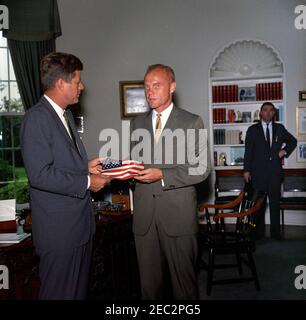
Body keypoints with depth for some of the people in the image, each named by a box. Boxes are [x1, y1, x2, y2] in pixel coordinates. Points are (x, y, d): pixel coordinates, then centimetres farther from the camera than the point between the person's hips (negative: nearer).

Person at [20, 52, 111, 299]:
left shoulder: (65, 114, 15)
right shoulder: (37, 118, -17)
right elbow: (40, 174, -24)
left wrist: (86, 166, 4)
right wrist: (86, 182, -18)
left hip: (81, 223, 9)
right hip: (59, 230, -9)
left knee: (80, 290, 20)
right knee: (60, 292, 5)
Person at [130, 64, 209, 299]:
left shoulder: (192, 122, 0)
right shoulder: (137, 123, 14)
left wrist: (163, 175, -17)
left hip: (178, 216, -4)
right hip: (144, 216, 4)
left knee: (183, 281, 6)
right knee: (150, 283, 12)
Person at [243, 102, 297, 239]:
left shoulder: (279, 128, 10)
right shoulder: (253, 129, 4)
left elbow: (293, 141, 25)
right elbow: (248, 151, 1)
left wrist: (285, 151, 7)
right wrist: (247, 170, -4)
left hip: (275, 170, 2)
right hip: (258, 171, -2)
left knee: (275, 202, 4)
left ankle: (275, 231, 11)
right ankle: (259, 231, 10)